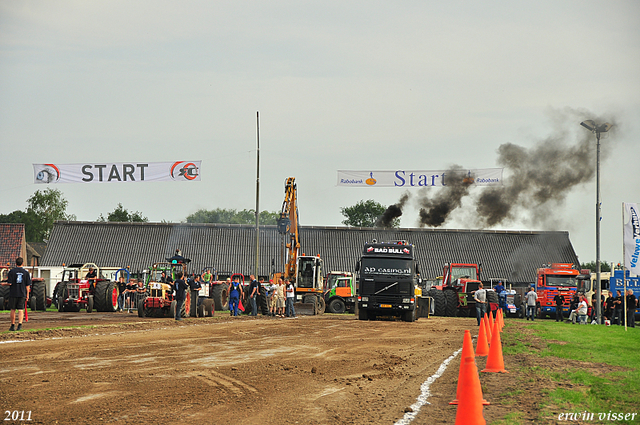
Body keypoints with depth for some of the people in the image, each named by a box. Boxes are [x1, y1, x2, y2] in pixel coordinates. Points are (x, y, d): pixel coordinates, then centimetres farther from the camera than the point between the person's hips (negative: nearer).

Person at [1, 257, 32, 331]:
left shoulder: (12, 271, -5)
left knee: (13, 310, 10)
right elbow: (28, 285, 1)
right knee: (21, 310, 1)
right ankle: (20, 325, -14)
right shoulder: (26, 272, 2)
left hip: (13, 294, -1)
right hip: (22, 294, 1)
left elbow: (9, 283, -10)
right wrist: (27, 295, 9)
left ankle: (13, 325, 15)